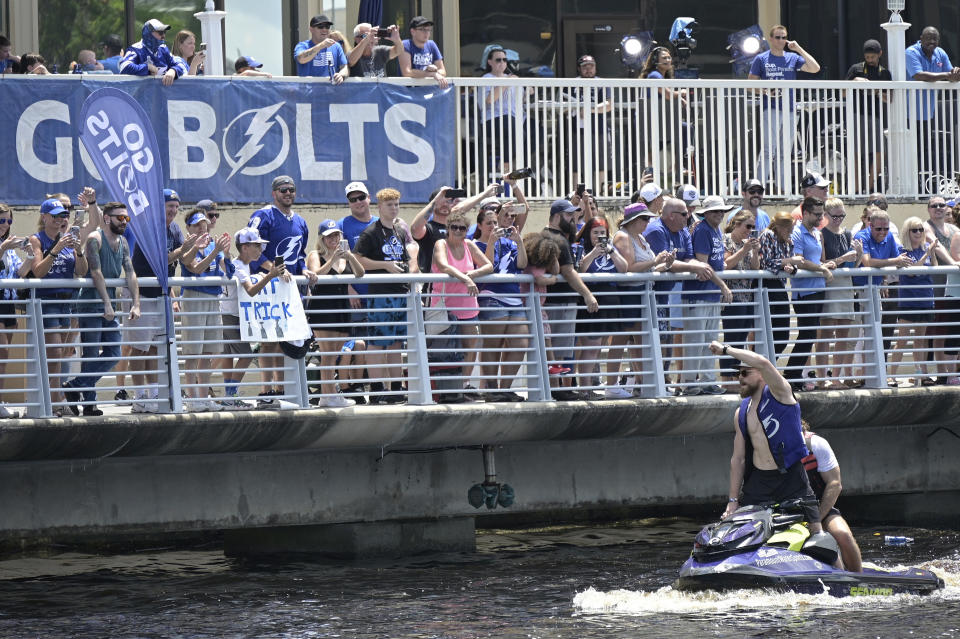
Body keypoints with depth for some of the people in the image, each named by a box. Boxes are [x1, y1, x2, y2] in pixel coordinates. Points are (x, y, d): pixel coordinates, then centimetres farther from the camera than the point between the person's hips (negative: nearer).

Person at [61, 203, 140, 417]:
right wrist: (107, 304, -24)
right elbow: (96, 272, -18)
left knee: (113, 354, 1)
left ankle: (75, 387, 5)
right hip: (92, 302, -7)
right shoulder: (95, 239, -10)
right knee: (91, 355, -3)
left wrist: (136, 304, -6)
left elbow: (130, 273, 6)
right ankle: (89, 403, 3)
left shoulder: (122, 243, 13)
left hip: (110, 304, 7)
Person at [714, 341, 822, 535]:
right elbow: (738, 459, 15)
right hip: (757, 481, 5)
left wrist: (726, 349, -16)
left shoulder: (779, 393, -4)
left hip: (791, 479, -5)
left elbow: (763, 363, -25)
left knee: (816, 533, -10)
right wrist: (733, 500, 10)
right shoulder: (741, 412, 14)